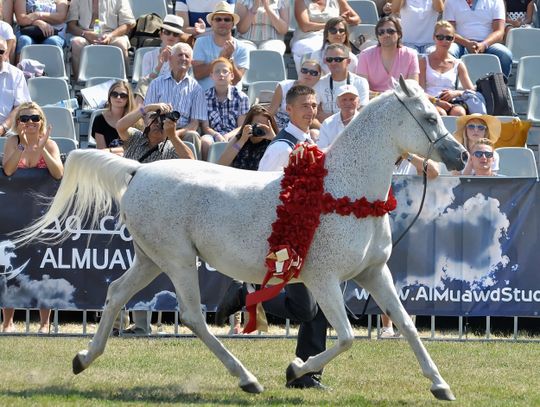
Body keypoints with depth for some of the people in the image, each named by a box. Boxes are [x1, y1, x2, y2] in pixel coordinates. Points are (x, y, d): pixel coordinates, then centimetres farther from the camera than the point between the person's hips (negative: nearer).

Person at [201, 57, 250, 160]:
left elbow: (241, 127, 3)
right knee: (205, 141, -34)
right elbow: (205, 127, 3)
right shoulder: (205, 97, 7)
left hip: (233, 136, -1)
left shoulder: (241, 97, 7)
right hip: (213, 135, 1)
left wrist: (227, 136, -17)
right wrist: (217, 135, -19)